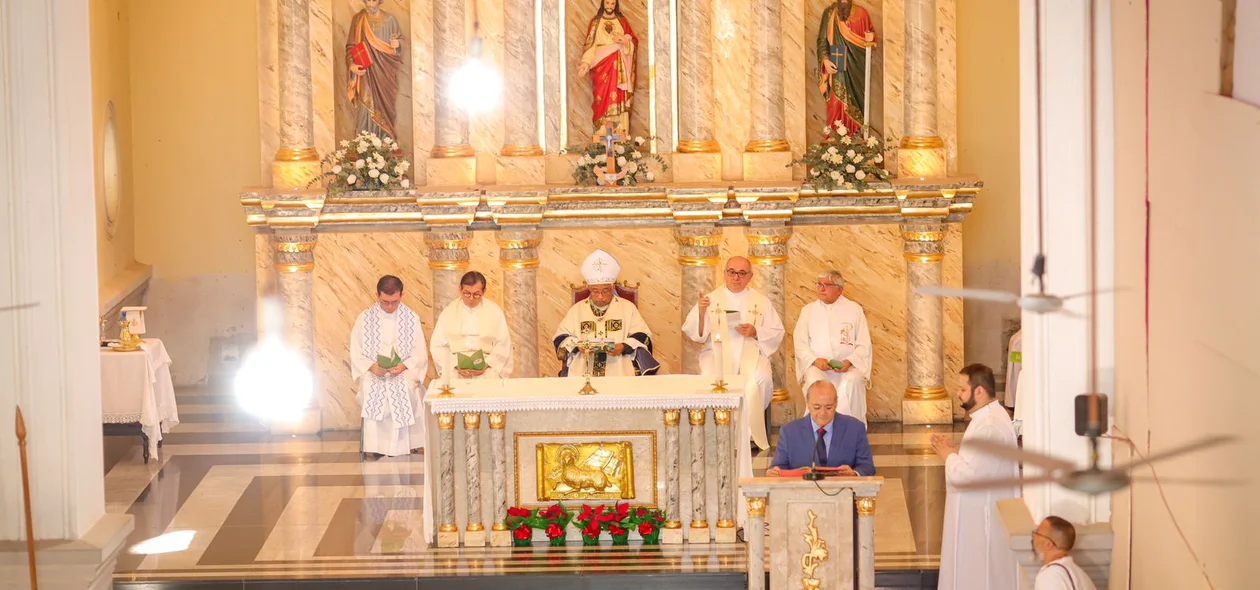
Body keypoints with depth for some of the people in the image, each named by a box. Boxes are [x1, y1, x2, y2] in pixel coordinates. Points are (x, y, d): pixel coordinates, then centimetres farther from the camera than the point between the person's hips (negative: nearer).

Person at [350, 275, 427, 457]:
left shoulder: (412, 318, 5)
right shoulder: (364, 319, 5)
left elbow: (420, 355, 4)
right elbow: (356, 355, 4)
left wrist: (404, 366, -17)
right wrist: (371, 366, -16)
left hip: (404, 373, 0)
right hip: (373, 374, 0)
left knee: (407, 389, -33)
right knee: (372, 391, -34)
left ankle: (407, 443, -20)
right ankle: (376, 445, -25)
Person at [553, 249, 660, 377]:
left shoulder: (628, 308, 12)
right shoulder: (577, 310, 16)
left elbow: (642, 337, 9)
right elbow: (560, 338, 17)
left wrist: (623, 347, -10)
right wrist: (576, 345, -5)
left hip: (620, 372, 0)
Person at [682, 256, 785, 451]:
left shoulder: (761, 302, 16)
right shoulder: (711, 299, 12)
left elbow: (777, 333, 12)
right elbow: (692, 333, 4)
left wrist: (756, 332, -6)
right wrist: (701, 312, -15)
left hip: (751, 353, 1)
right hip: (717, 353, -1)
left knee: (762, 379, -33)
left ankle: (750, 432, -18)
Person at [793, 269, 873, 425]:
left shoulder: (854, 309, 11)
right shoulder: (808, 310, 16)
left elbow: (864, 345, 7)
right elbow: (800, 343, 9)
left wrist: (849, 361, -12)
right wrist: (815, 360, -11)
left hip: (847, 366, -1)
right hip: (816, 366, 1)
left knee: (853, 381, -34)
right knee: (815, 382, -34)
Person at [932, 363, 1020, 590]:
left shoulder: (989, 426, -24)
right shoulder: (989, 416, 10)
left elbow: (968, 475, -28)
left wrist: (948, 455, -11)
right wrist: (954, 450, 4)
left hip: (984, 518, -11)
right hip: (979, 514, 11)